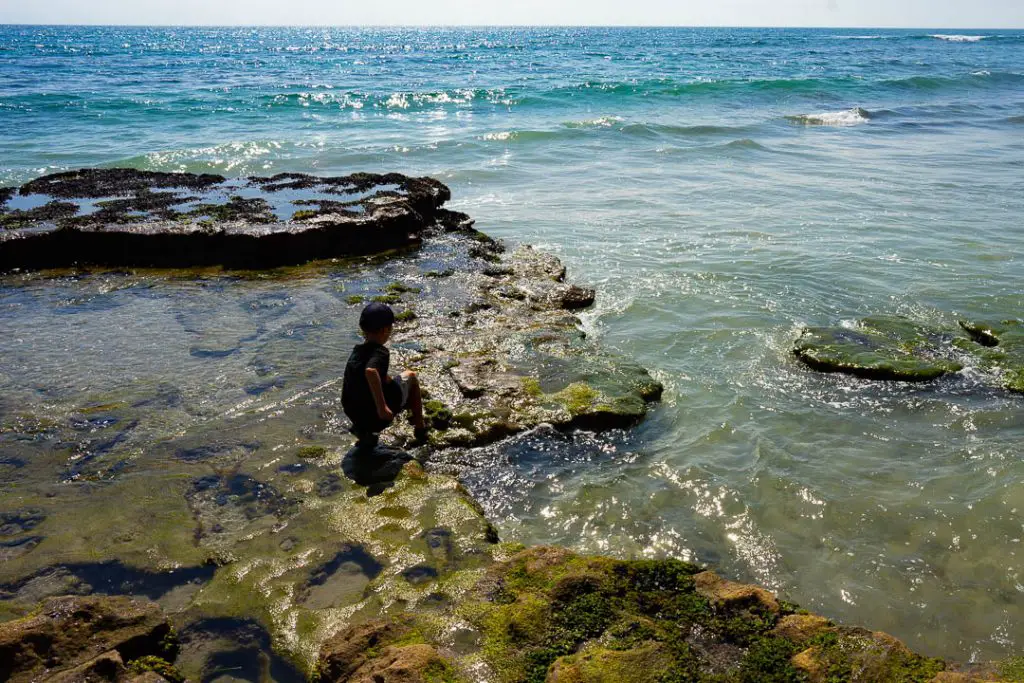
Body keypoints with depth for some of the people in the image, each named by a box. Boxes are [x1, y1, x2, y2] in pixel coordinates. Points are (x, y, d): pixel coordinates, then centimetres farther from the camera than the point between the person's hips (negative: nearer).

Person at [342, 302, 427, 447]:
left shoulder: (356, 351, 8)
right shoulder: (380, 352, -16)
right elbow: (370, 371, -38)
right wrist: (382, 408, -35)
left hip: (355, 417, 6)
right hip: (378, 417, -6)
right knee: (410, 376, 17)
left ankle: (364, 432, 18)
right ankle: (420, 428, 22)